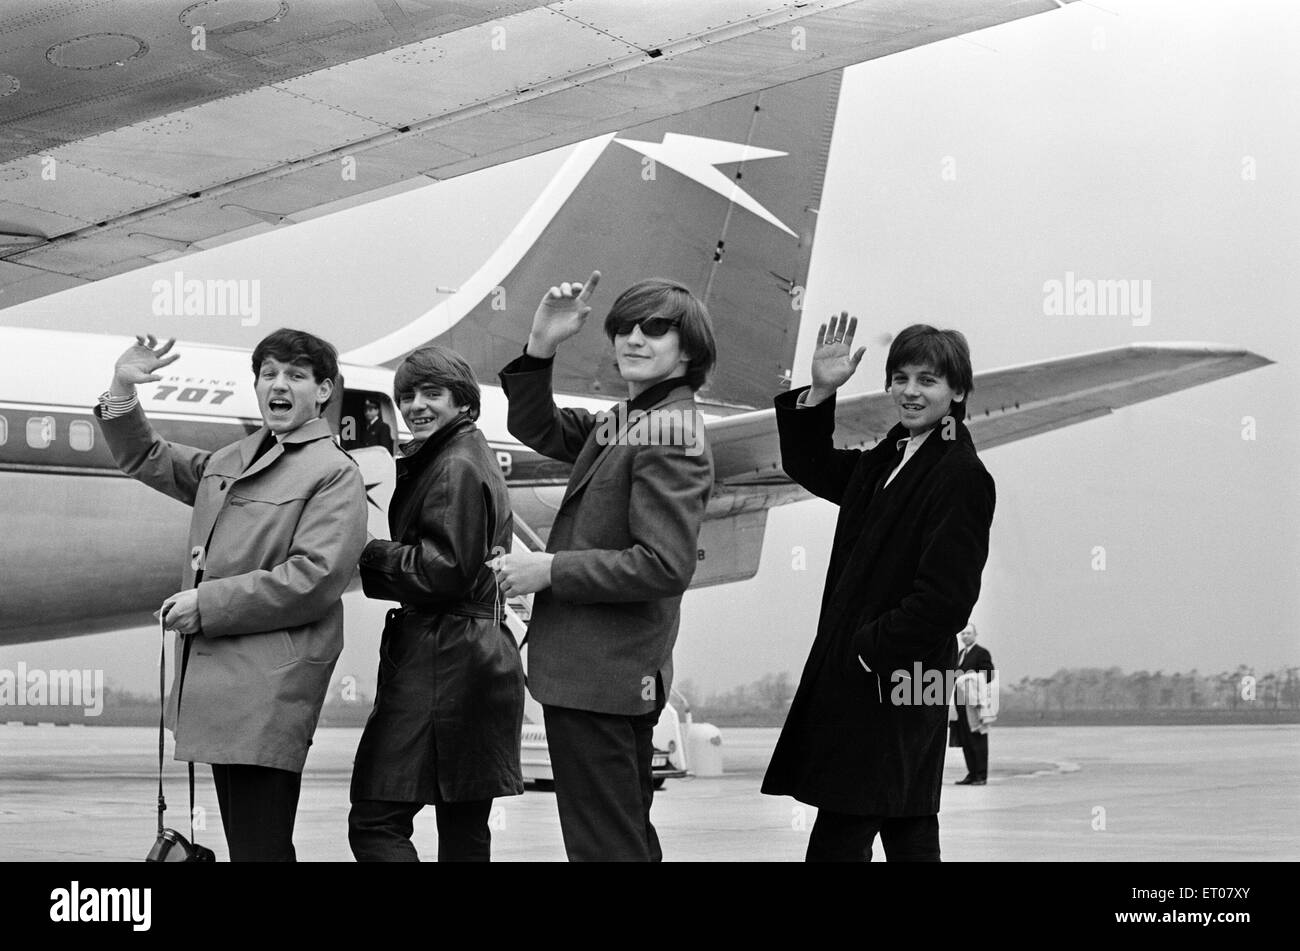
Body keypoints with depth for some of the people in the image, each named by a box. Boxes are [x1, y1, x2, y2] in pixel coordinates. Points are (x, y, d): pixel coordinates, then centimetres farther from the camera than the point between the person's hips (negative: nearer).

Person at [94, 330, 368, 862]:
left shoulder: (334, 474, -5)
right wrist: (122, 391, 13)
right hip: (219, 678, 8)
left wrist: (208, 604, -14)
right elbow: (147, 460, 30)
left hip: (271, 687, -8)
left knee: (260, 847, -9)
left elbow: (315, 578, -16)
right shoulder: (229, 461, 18)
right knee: (242, 841, 14)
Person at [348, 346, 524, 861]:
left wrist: (368, 554, -9)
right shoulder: (475, 459, 22)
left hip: (443, 659, -11)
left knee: (375, 822, -12)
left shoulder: (455, 468, -10)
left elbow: (446, 571, -17)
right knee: (463, 829, 11)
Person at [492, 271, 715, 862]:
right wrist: (541, 347, 2)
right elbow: (535, 428, 18)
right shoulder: (621, 422, 12)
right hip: (621, 679, 10)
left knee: (605, 845, -5)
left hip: (599, 677, -10)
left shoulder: (668, 434, -16)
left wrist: (551, 569, -17)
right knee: (629, 838, 19)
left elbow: (663, 565, -22)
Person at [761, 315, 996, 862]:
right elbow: (811, 467, 26)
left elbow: (944, 600, -19)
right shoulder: (890, 460, 13)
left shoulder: (963, 477, -13)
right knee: (910, 839, 15)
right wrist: (819, 394, 9)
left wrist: (866, 650, -15)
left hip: (889, 691, -9)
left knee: (836, 842, -10)